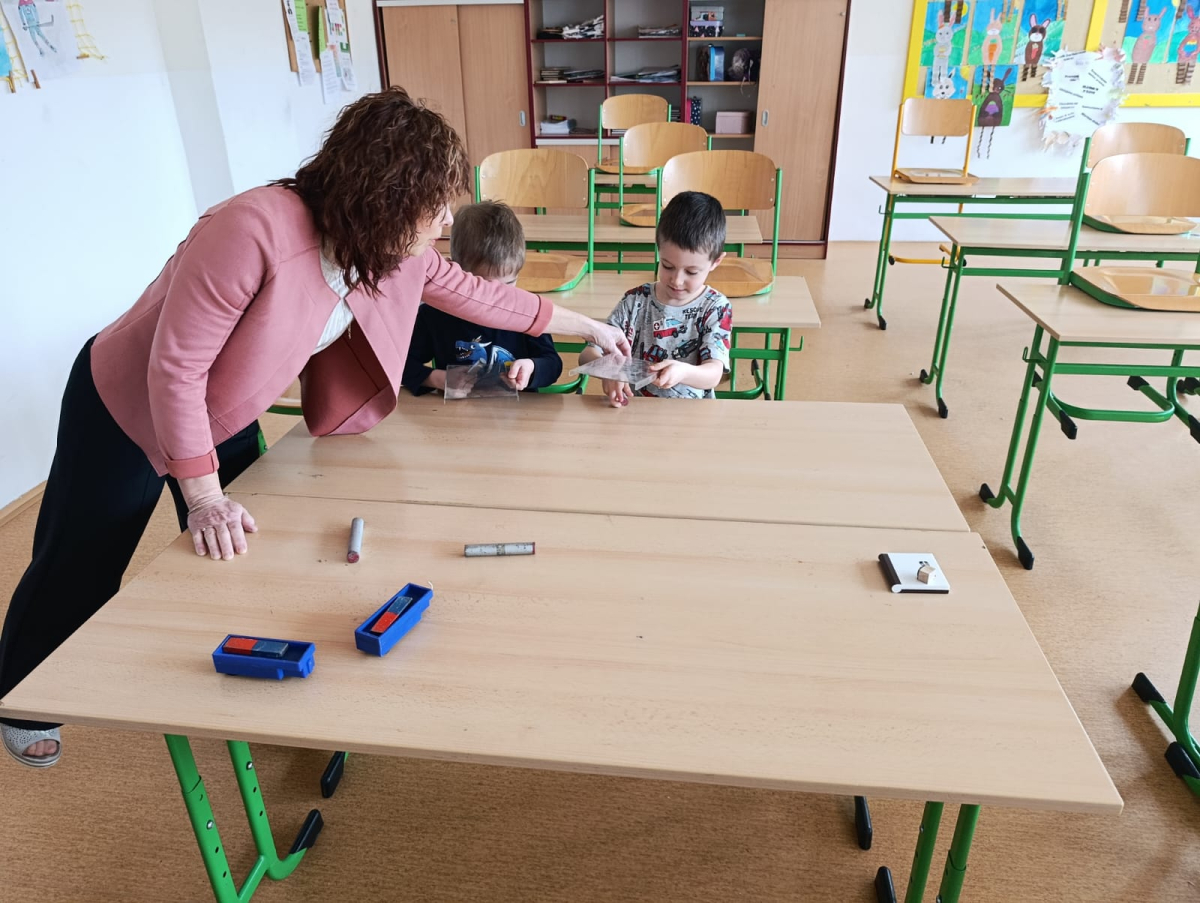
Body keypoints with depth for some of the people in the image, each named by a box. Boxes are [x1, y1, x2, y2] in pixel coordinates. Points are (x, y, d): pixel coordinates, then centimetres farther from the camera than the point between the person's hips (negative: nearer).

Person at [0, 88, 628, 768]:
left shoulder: (394, 250, -15)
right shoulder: (255, 232, -38)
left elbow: (474, 292, 0)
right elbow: (175, 369, -31)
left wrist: (587, 326, 6)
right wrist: (205, 497, -28)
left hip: (226, 419, 6)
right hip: (127, 408, -6)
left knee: (232, 559, 14)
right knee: (80, 569, 12)